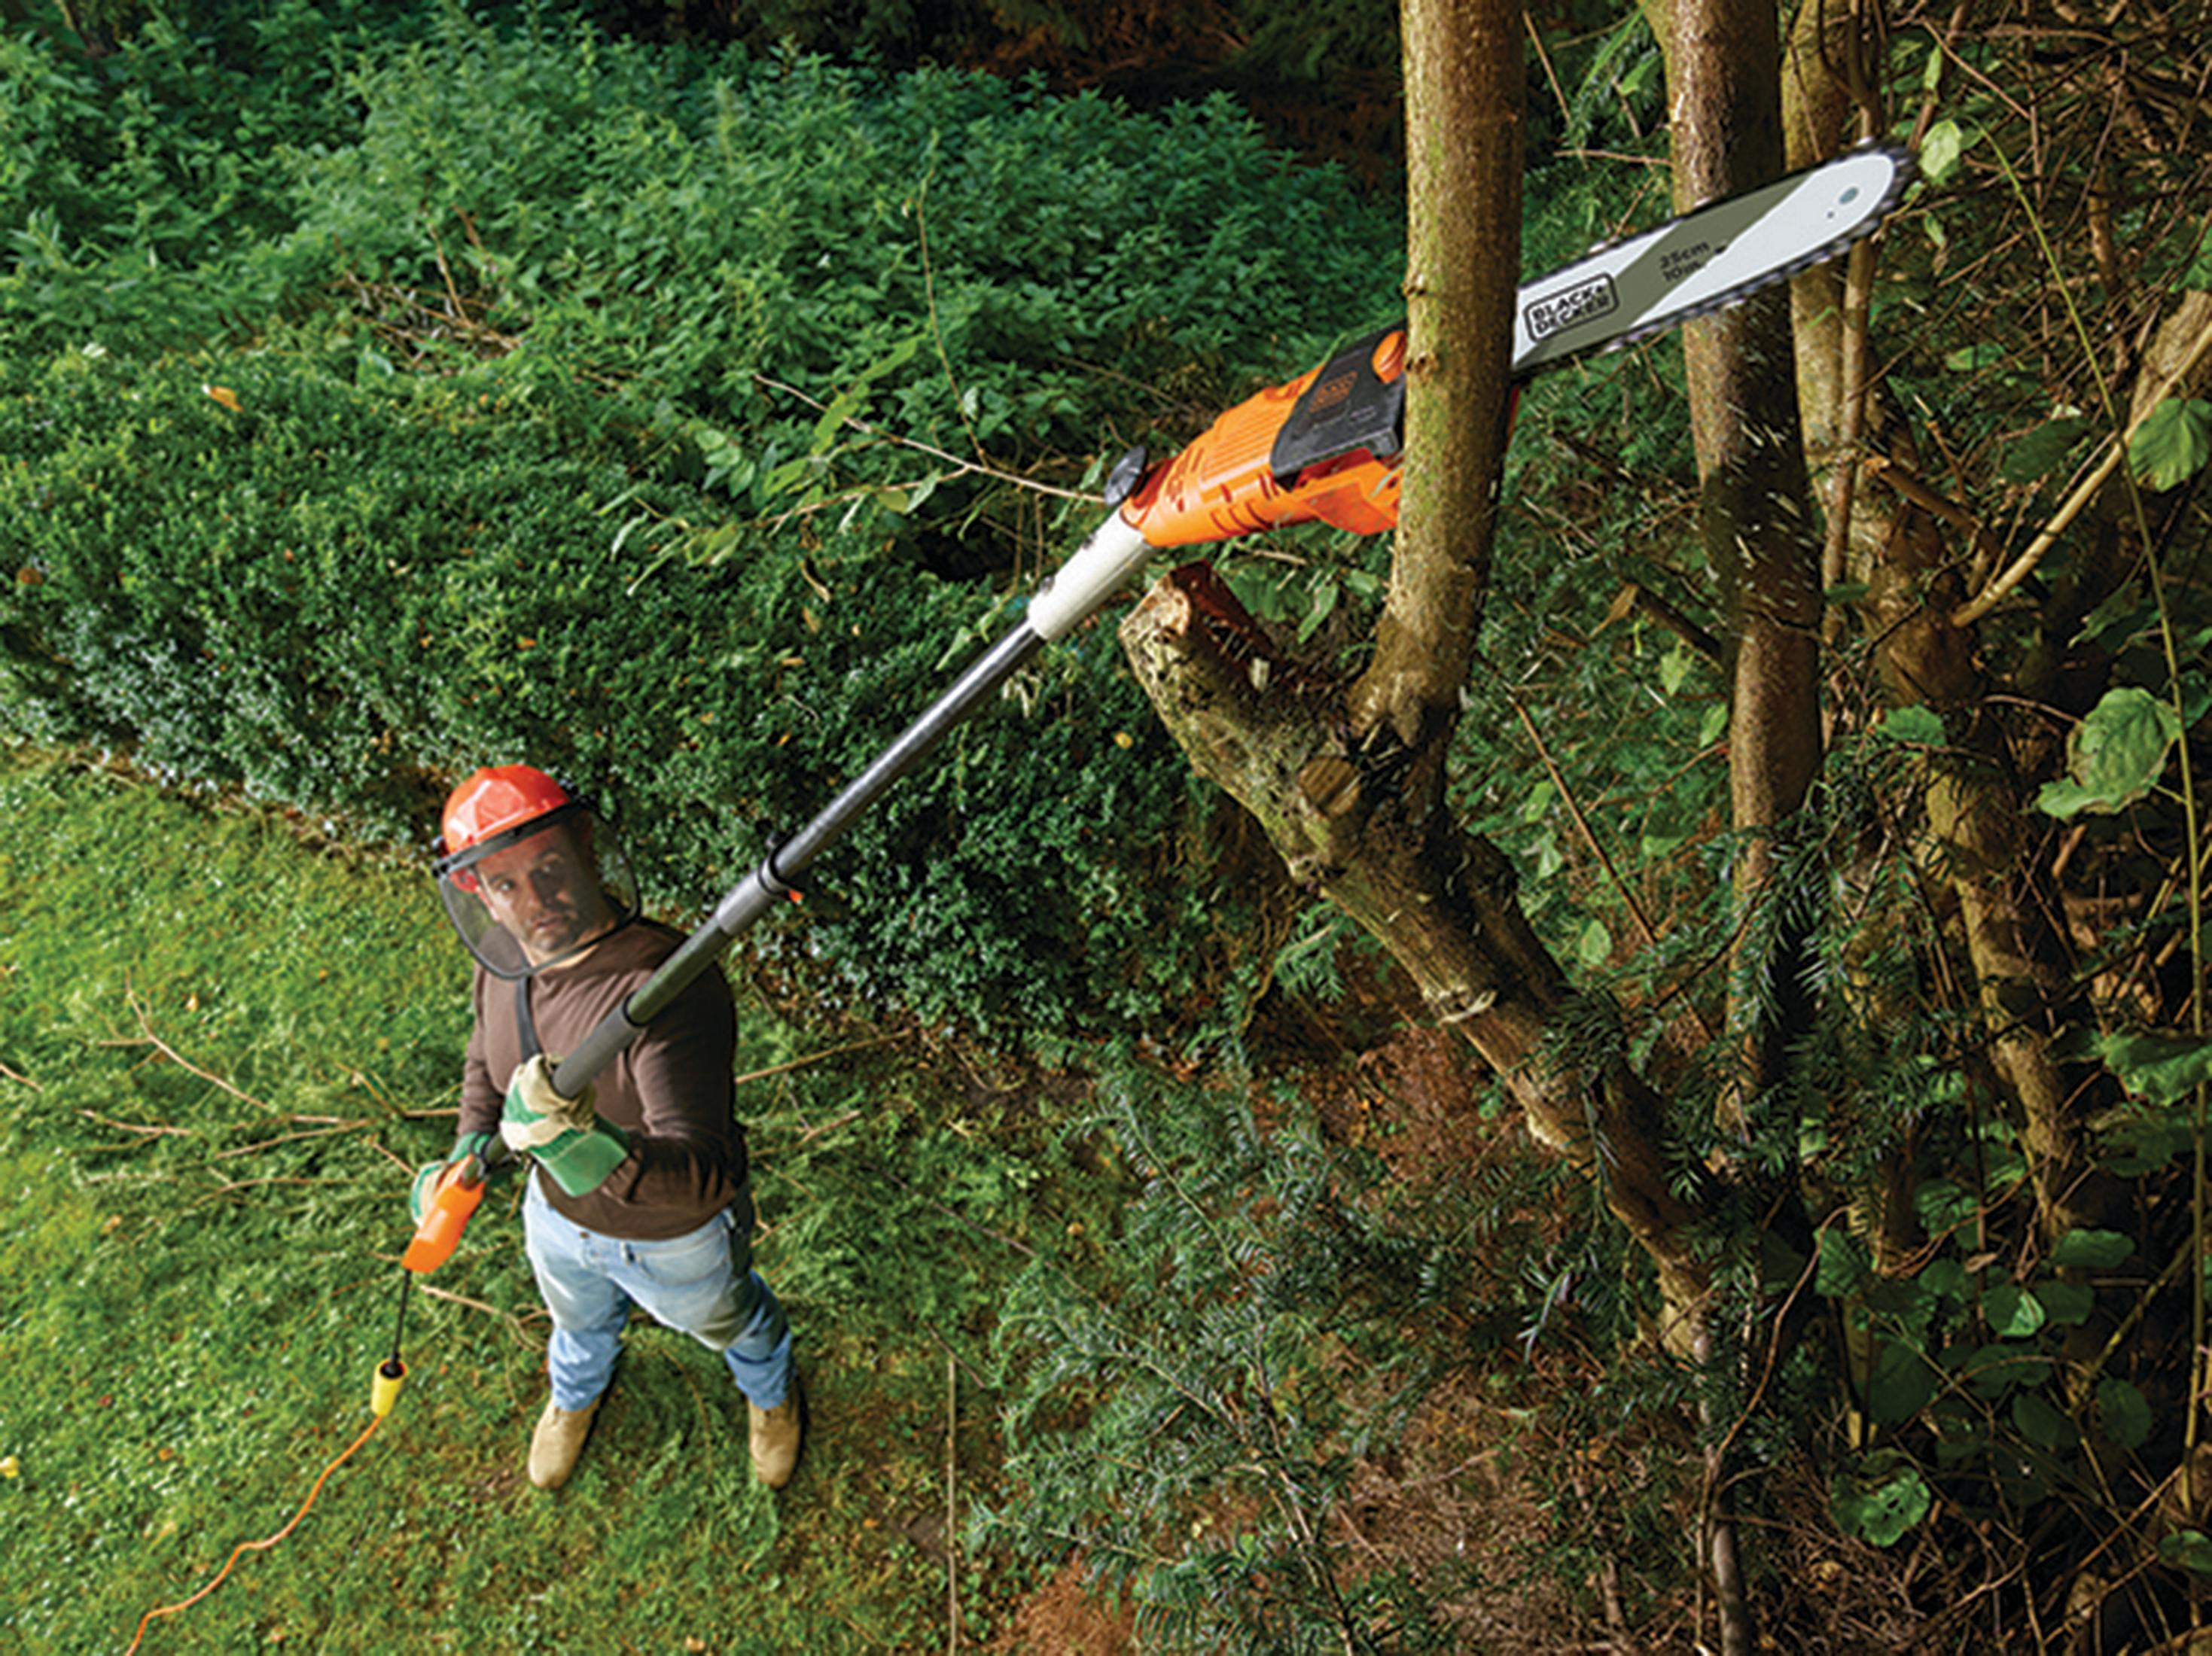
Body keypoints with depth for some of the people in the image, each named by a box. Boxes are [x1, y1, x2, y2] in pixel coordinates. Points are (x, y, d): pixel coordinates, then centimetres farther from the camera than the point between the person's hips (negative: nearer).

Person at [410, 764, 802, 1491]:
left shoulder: (671, 987, -44)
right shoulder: (504, 959, -20)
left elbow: (706, 1173, -50)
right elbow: (489, 1052, 5)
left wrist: (589, 1146, -67)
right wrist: (471, 1146, -12)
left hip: (676, 1234, -5)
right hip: (559, 1215, 5)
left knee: (728, 1322, 30)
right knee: (580, 1321, 37)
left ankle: (770, 1390, 66)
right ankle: (576, 1393, 74)